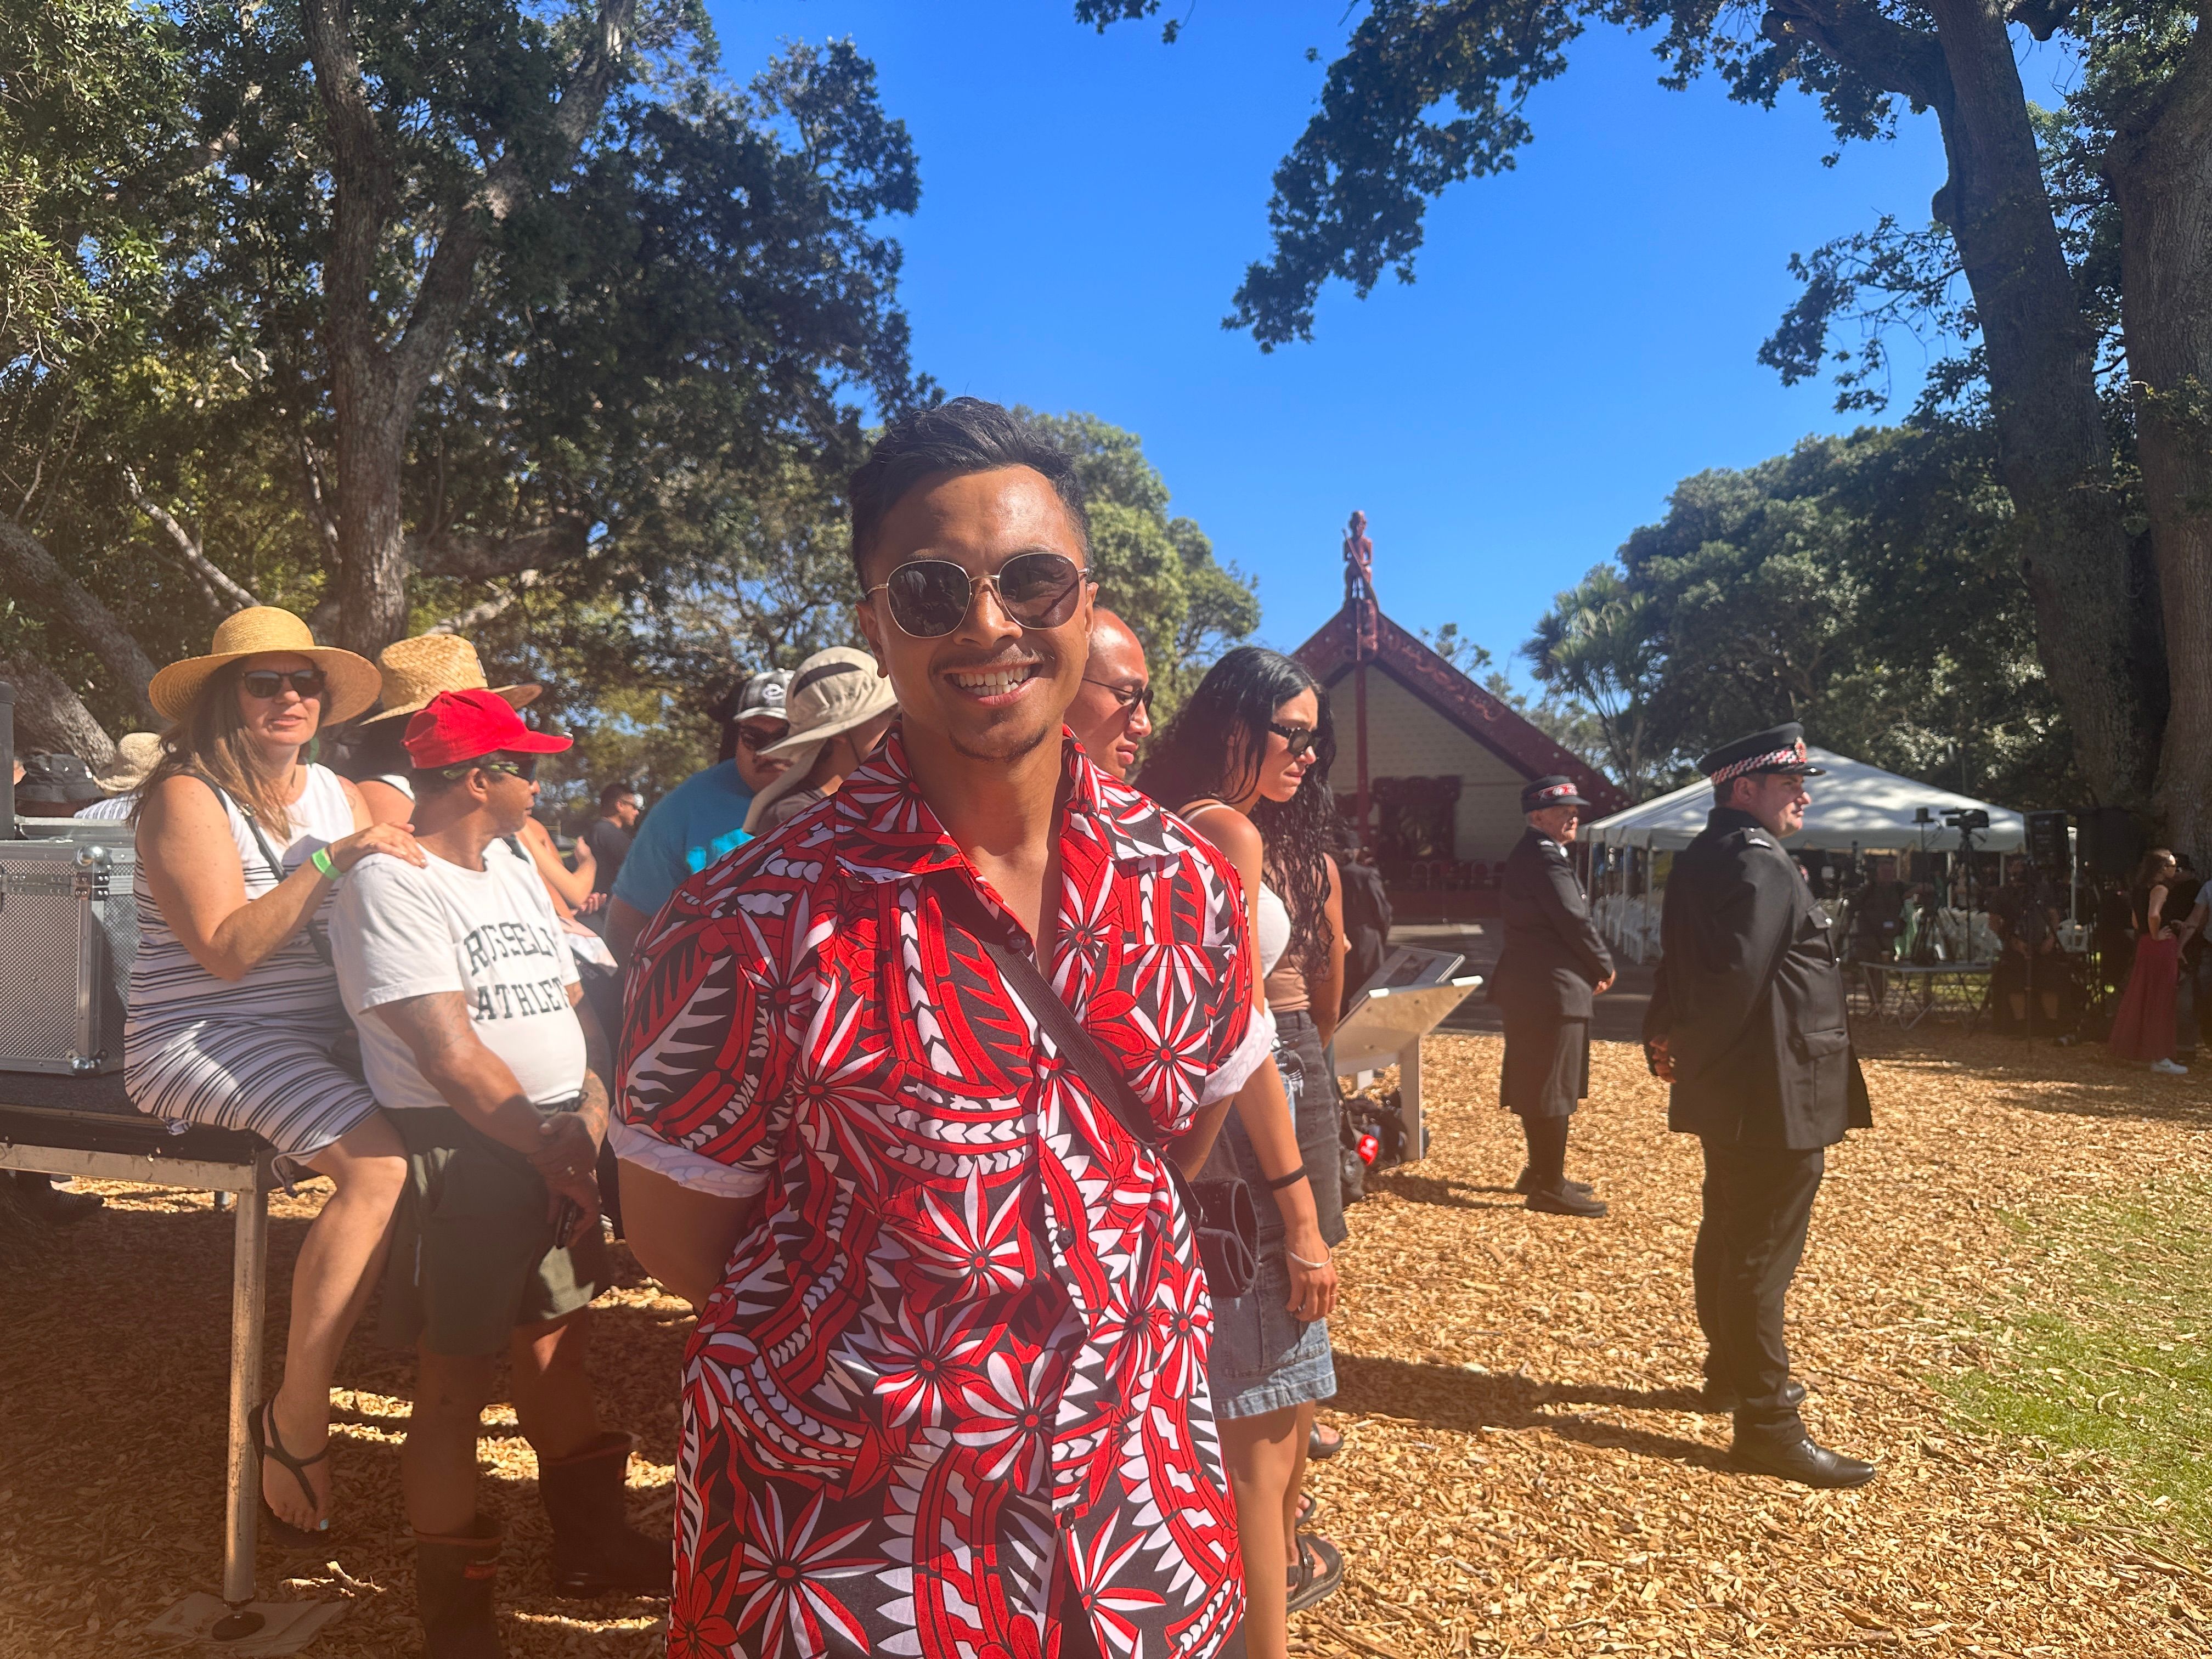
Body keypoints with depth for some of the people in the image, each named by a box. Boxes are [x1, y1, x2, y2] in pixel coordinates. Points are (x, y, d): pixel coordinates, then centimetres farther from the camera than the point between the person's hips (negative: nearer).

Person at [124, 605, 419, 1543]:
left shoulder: (338, 794, 14)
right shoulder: (187, 795, -6)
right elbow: (226, 950, -17)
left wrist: (406, 868, -10)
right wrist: (330, 865, -22)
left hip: (321, 1035, 7)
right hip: (204, 1040, -7)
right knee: (377, 1163, -29)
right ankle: (296, 1417, -17)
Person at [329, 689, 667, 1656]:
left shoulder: (515, 872, 14)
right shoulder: (392, 884, -12)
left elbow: (572, 1006, 13)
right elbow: (451, 1053, -19)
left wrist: (591, 1113, -3)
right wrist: (548, 1149, -15)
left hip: (559, 1145, 8)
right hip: (463, 1152, -8)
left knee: (558, 1342, 18)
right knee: (458, 1381, 2)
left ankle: (589, 1543, 35)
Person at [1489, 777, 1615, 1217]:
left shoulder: (1530, 855, 16)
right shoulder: (1545, 859, -18)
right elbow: (1575, 921, -20)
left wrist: (1591, 967, 5)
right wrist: (1605, 967, -4)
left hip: (1529, 988, 11)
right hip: (1551, 991, -11)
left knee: (1537, 1087, 19)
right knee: (1552, 1090, -3)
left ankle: (1541, 1172, 31)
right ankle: (1549, 1187, 5)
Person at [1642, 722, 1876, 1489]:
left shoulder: (1702, 857, 13)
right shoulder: (1761, 864, -19)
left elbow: (1681, 964, 13)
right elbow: (1737, 974, -26)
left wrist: (1666, 1038, 8)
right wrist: (1688, 1050, -13)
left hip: (1732, 1093, 10)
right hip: (1775, 1094, -10)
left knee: (1729, 1237, 21)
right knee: (1763, 1255, -3)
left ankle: (1731, 1374, 37)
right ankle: (1767, 1424, 6)